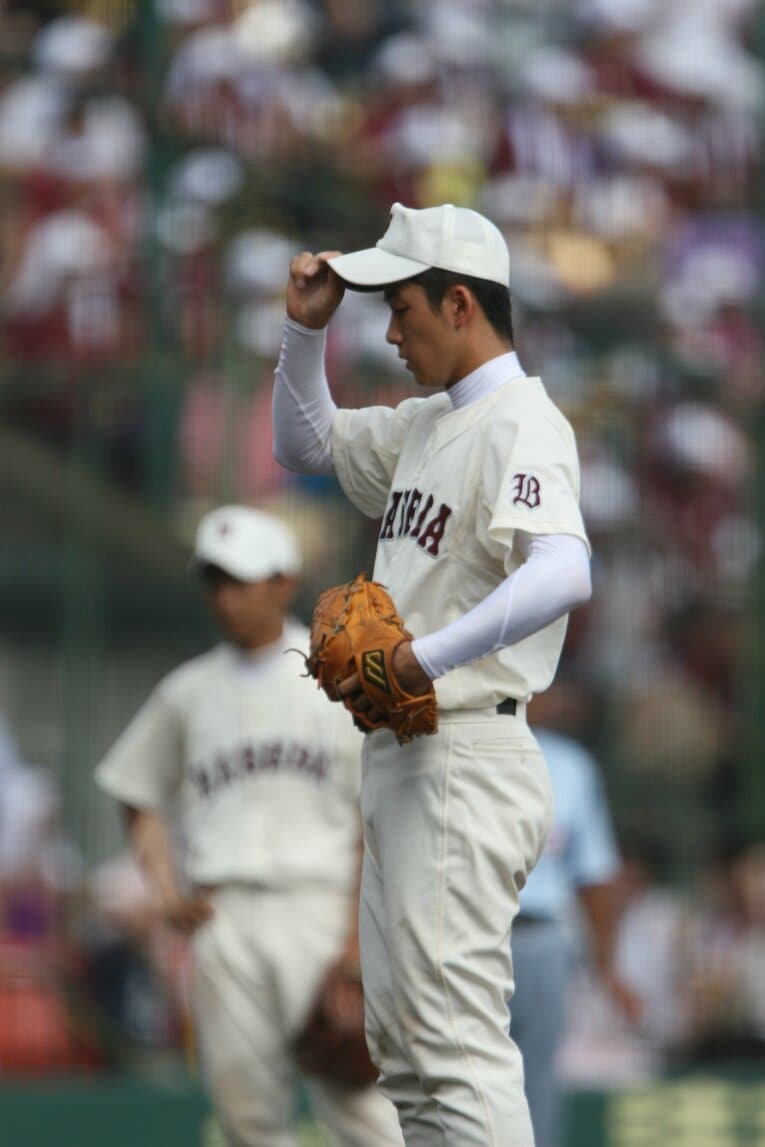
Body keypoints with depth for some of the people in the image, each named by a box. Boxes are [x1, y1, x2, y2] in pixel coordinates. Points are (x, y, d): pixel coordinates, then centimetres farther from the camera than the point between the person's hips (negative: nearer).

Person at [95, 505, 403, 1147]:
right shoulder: (188, 692, 13)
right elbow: (142, 799, 20)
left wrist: (358, 931, -8)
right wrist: (167, 889, 3)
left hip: (318, 909, -3)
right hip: (220, 919, 3)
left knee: (354, 1096, -12)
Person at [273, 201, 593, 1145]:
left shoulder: (520, 426, -14)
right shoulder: (425, 425, 17)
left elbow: (563, 574, -32)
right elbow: (304, 444, 32)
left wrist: (425, 658, -34)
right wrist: (306, 329, 16)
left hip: (466, 763, -10)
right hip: (399, 761, 10)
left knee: (456, 1041, -15)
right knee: (404, 1050, 13)